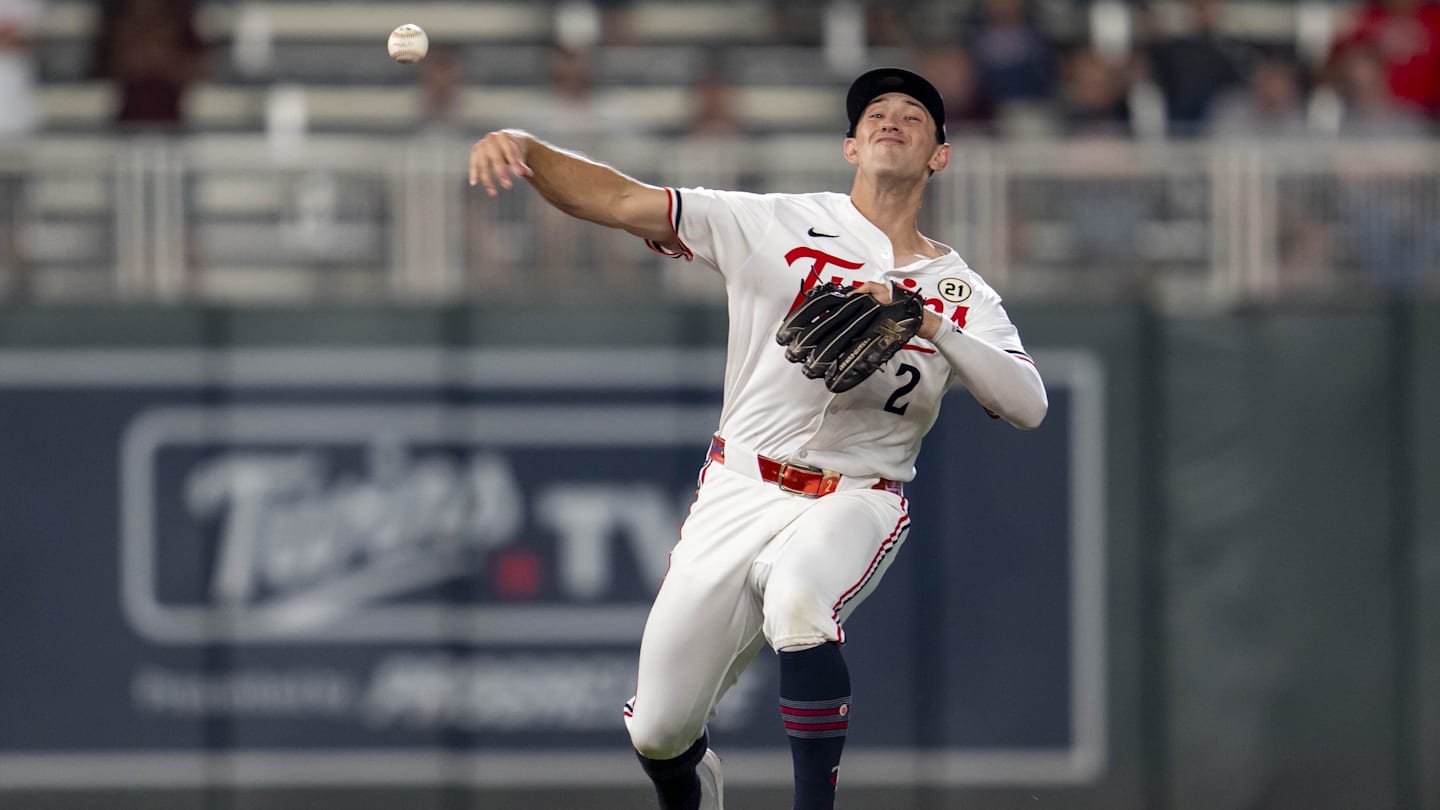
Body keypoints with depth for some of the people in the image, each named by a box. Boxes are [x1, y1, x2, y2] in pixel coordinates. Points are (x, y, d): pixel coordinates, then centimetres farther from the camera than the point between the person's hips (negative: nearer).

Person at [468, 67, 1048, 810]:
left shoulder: (958, 290, 6)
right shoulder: (777, 224, 2)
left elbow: (1028, 407, -10)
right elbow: (621, 202, -5)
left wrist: (928, 326, -24)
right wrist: (524, 147, -23)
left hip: (857, 501, -1)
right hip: (740, 492, 1)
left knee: (797, 594, -37)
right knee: (658, 734, 0)